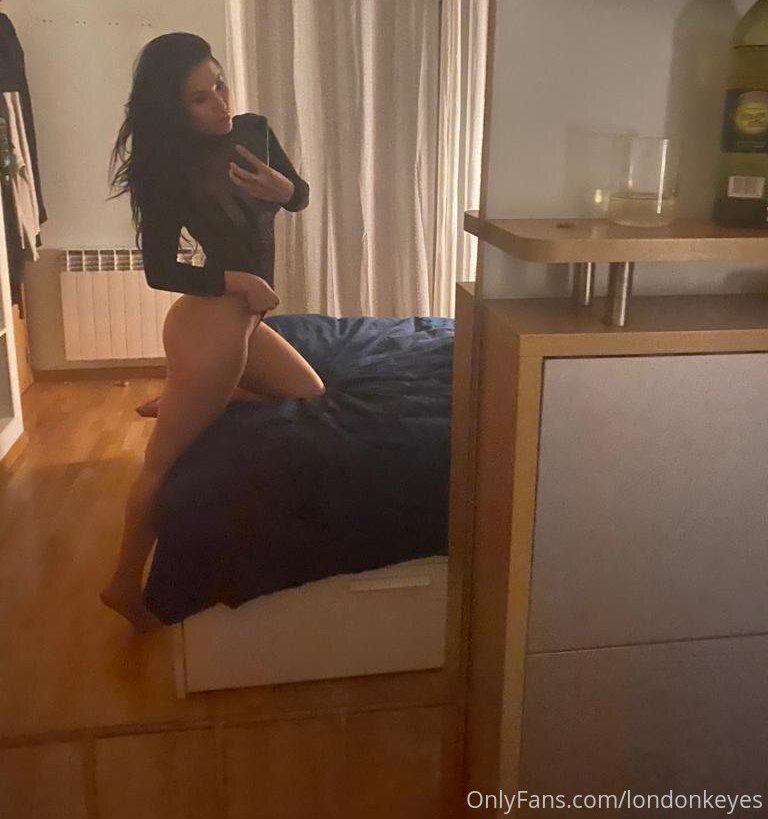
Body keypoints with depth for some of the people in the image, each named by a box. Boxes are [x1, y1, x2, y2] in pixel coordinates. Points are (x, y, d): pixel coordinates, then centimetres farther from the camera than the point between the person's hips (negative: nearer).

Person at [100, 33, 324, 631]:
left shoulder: (254, 131, 3)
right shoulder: (171, 170, -15)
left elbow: (302, 197, 12)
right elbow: (159, 271, -11)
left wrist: (282, 187, -10)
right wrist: (237, 280, -19)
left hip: (244, 319, 8)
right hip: (210, 323, -8)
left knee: (312, 395, 24)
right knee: (165, 462, 0)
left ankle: (174, 399, 27)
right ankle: (126, 585, 18)